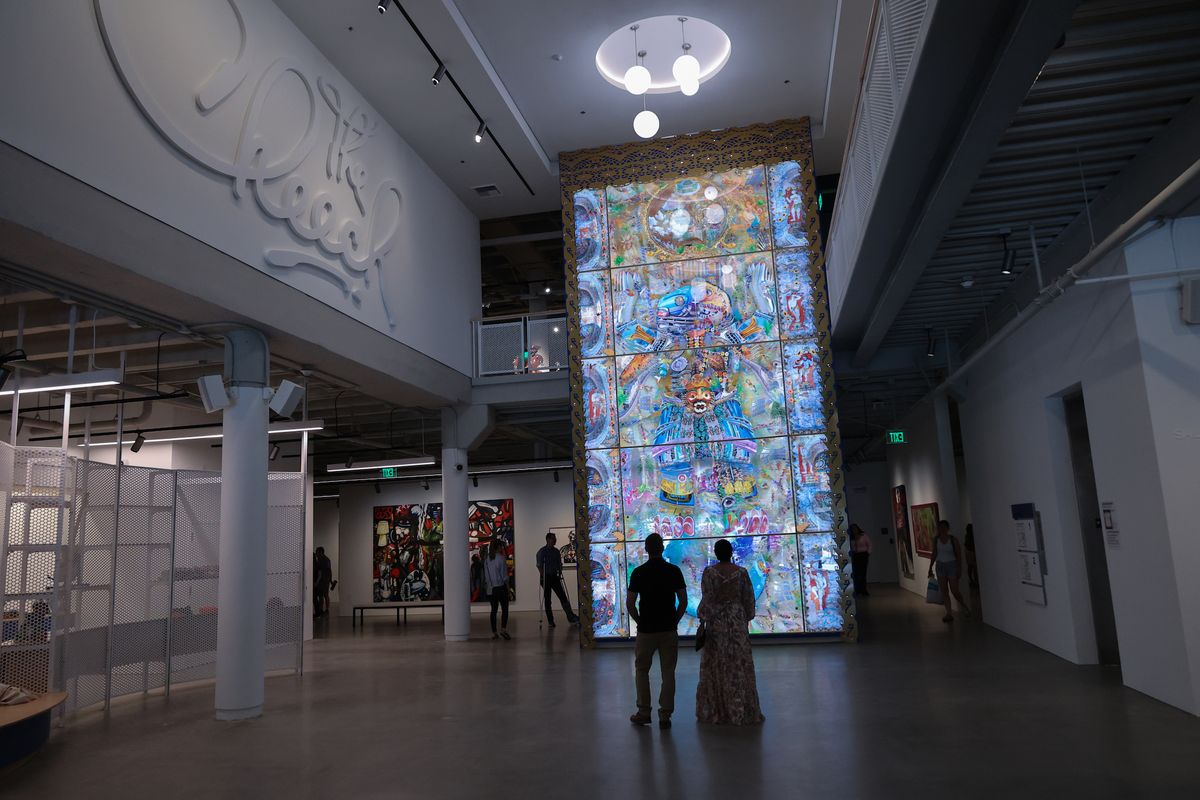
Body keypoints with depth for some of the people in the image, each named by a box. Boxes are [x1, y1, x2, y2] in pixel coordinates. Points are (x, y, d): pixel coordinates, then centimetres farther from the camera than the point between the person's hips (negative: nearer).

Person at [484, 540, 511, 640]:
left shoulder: (487, 559, 8)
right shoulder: (501, 558, -9)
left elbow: (485, 575, 10)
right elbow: (504, 574, -9)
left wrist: (487, 585, 16)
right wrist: (507, 586, -1)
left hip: (490, 588, 6)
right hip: (500, 586, -6)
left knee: (494, 609, 8)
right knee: (505, 609, -1)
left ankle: (494, 632, 7)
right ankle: (503, 629, -15)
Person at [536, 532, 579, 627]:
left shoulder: (556, 551, 10)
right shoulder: (541, 552, -6)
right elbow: (539, 566, -10)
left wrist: (560, 574, 7)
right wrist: (543, 577, -14)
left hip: (555, 577, 4)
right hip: (546, 578, -4)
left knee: (563, 597, -2)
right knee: (548, 600, 2)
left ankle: (571, 618, -2)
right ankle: (550, 621, 8)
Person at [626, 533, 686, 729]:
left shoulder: (639, 572, -7)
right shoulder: (674, 571, -4)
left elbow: (630, 604, -5)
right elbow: (683, 601, -2)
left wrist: (639, 621, 8)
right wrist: (675, 621, 9)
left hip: (646, 630, -1)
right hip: (669, 629, 1)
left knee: (641, 670, 15)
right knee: (668, 672, 8)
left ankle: (644, 713, 16)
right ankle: (665, 716, 8)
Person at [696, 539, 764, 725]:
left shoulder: (709, 572, -7)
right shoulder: (742, 572, -2)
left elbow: (707, 599, -10)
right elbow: (749, 599, 3)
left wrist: (702, 620, -3)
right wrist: (747, 619, 15)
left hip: (716, 622, -1)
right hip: (738, 621, 1)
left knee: (716, 666, 7)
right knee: (739, 665, 6)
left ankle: (715, 711, 12)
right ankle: (742, 711, 9)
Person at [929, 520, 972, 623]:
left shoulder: (953, 540, -9)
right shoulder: (936, 539, 1)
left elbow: (959, 555, -6)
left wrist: (959, 569, -11)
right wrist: (930, 567, 9)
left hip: (951, 565, -4)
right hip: (940, 566, 4)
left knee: (954, 591, -1)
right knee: (944, 591, 2)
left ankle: (964, 606, 28)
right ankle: (949, 614, 9)